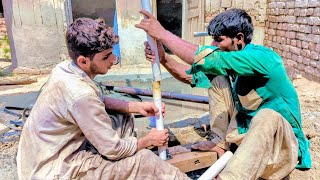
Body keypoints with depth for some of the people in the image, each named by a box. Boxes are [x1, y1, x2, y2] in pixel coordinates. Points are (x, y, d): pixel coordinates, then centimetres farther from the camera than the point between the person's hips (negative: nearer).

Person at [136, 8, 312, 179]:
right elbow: (192, 76, 1)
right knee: (218, 79, -1)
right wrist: (164, 59, -15)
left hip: (282, 138, -7)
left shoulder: (261, 56, -27)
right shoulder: (233, 59, -2)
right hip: (246, 128, 7)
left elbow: (207, 59, -40)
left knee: (267, 116, -41)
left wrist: (163, 33, -32)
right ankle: (220, 140, 2)